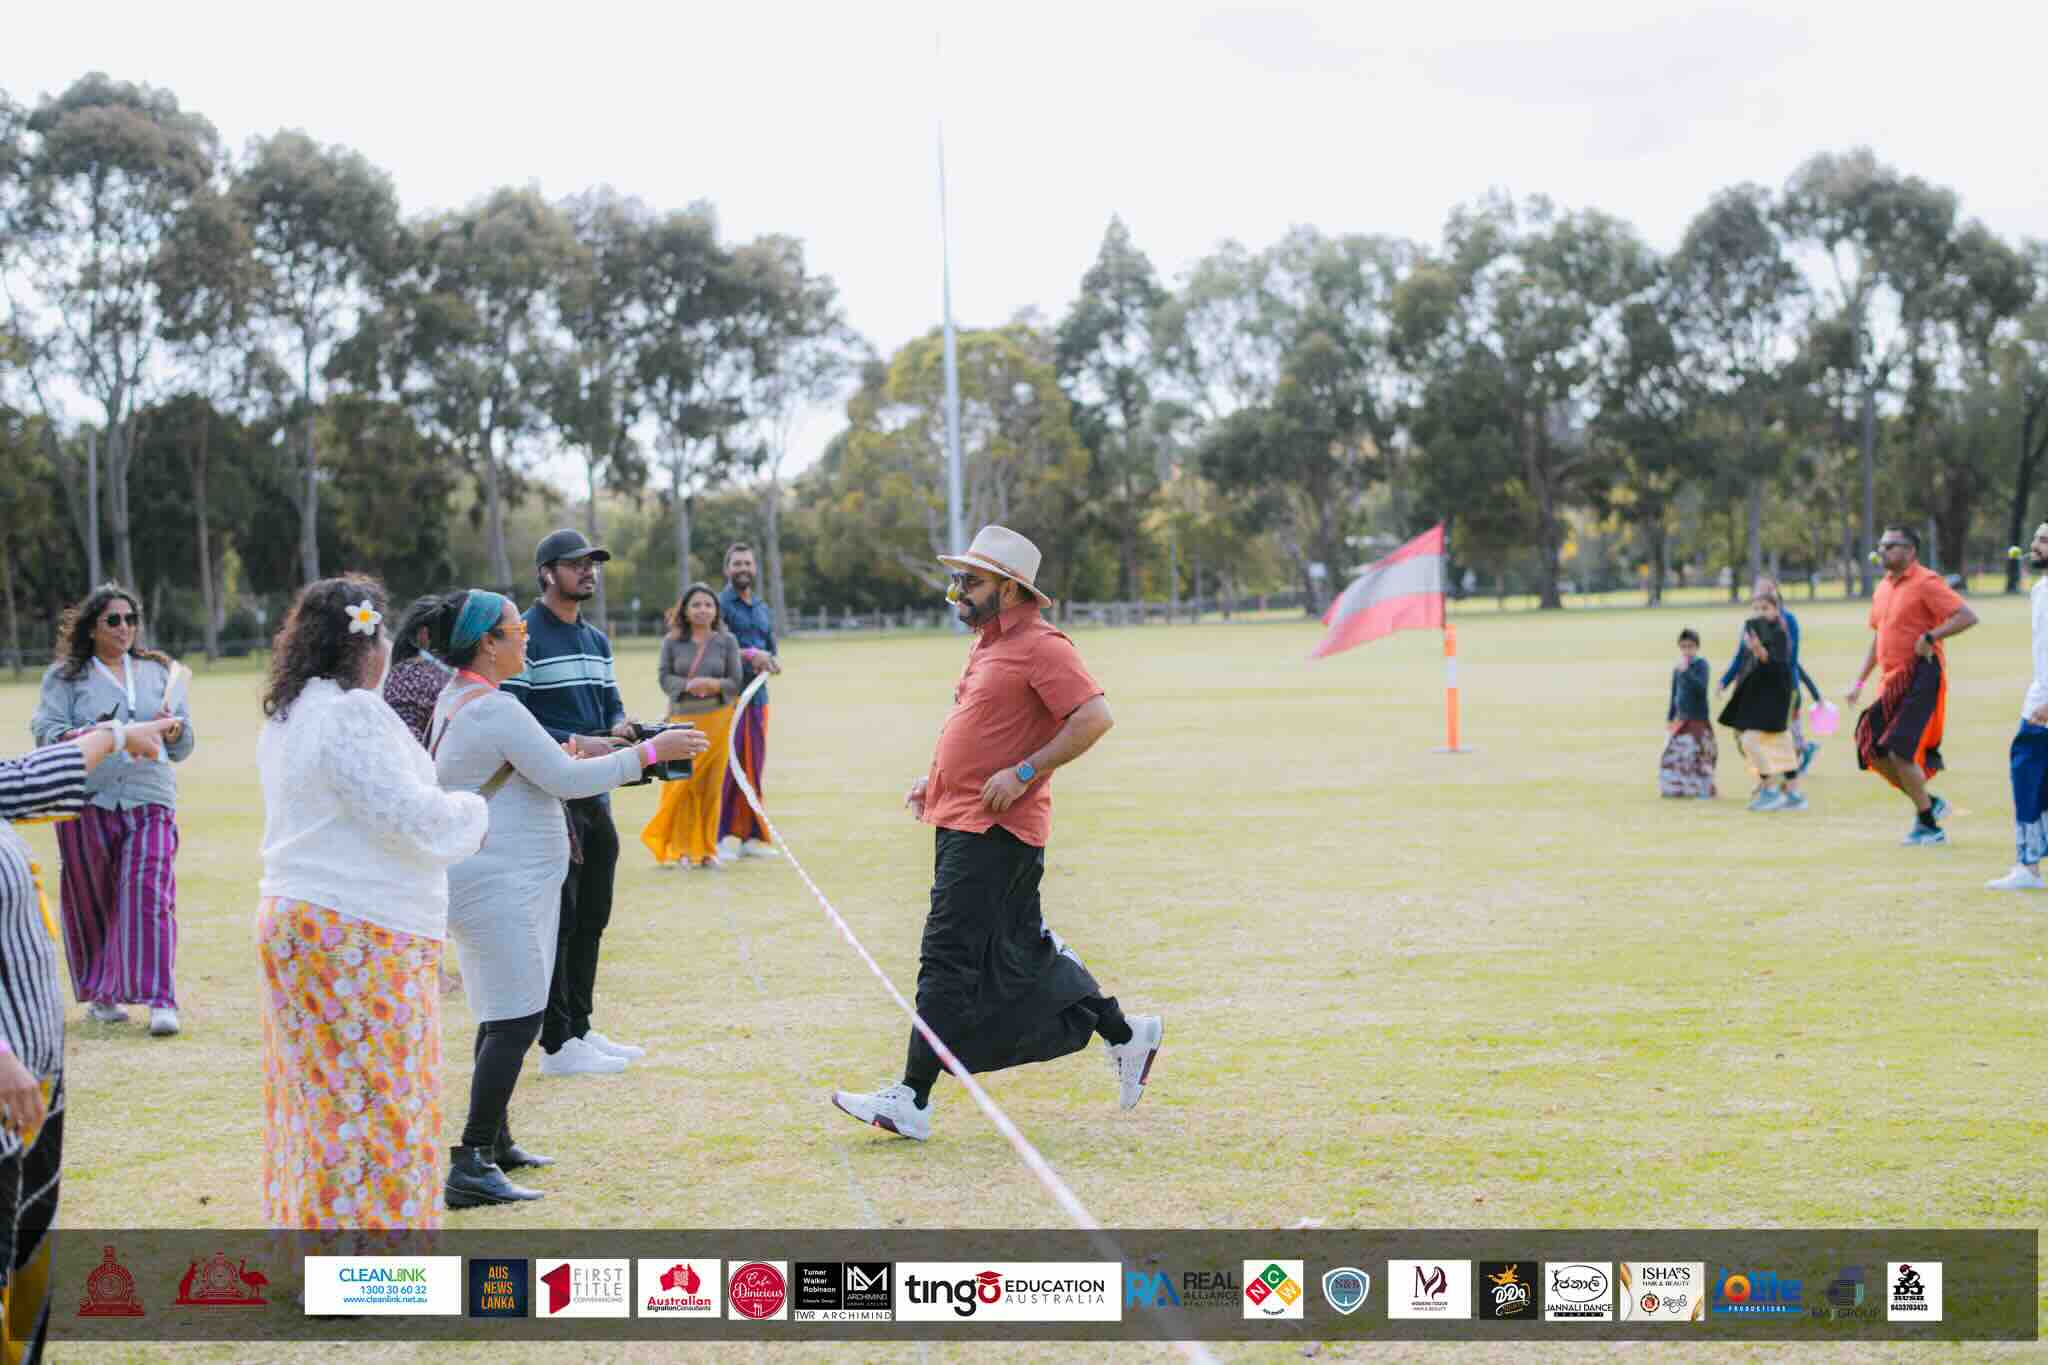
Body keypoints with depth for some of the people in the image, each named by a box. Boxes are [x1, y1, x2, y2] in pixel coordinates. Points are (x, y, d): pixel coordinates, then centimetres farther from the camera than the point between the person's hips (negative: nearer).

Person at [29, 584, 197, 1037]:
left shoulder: (158, 672, 16)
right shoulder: (66, 676, 8)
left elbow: (184, 745, 17)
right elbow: (46, 728, -4)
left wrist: (173, 730, -6)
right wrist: (77, 738, -24)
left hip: (150, 801, 1)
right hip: (87, 801, -1)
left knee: (149, 896, -11)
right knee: (92, 901, 5)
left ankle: (159, 1001, -15)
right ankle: (99, 994, 20)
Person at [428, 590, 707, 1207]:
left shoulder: (455, 699, 13)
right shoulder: (494, 710, -19)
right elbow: (564, 779, -18)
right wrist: (650, 752, -12)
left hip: (497, 880, 11)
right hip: (499, 884, -11)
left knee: (502, 1016, 18)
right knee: (516, 1022, -12)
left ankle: (494, 1143, 27)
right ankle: (470, 1167, -14)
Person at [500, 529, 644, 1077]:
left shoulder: (597, 640, 16)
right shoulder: (524, 637, -11)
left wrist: (618, 727, -4)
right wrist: (575, 743, -24)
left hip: (595, 796, 9)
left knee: (591, 918, 14)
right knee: (558, 918, -5)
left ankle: (580, 1030, 25)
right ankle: (556, 1045, 1)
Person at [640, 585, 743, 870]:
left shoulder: (726, 641, 4)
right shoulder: (672, 642, 3)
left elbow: (735, 682, 2)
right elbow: (665, 679, -2)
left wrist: (711, 684, -17)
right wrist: (688, 685, -19)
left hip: (716, 720, 1)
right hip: (683, 719, -1)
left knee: (710, 785, 3)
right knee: (680, 785, -6)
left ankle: (706, 849, 13)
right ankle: (678, 849, 4)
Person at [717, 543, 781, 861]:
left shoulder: (763, 610, 19)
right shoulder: (720, 605, -2)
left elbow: (773, 650, 19)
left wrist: (772, 661, -4)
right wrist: (750, 654, -20)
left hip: (758, 696, 6)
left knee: (755, 768, 7)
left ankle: (752, 836, 12)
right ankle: (725, 836, -6)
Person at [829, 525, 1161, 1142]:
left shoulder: (1042, 646, -14)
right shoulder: (987, 644, 17)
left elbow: (1094, 717, -22)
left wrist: (1023, 774, -23)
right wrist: (936, 776, 16)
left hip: (994, 831, -10)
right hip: (958, 820, 10)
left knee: (949, 958, -9)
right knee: (1021, 951, 15)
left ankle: (912, 1101, -6)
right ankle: (1124, 1036, 27)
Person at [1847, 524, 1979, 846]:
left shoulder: (1926, 583, -11)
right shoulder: (1883, 589, 15)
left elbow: (1967, 616, -18)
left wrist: (1930, 637, -24)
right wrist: (1860, 680, 20)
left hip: (1920, 678, -8)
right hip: (1891, 681, 8)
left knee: (1900, 751, -14)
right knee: (1873, 750, 3)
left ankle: (1928, 824, 1)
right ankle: (1928, 804, 20)